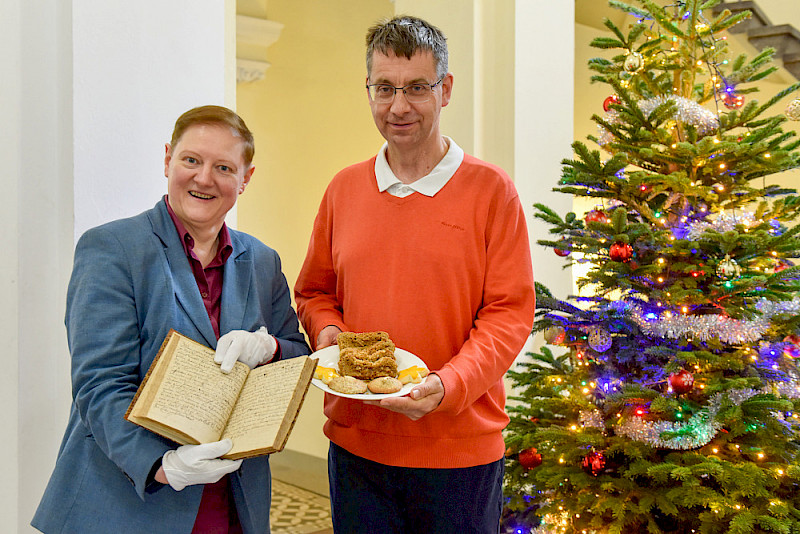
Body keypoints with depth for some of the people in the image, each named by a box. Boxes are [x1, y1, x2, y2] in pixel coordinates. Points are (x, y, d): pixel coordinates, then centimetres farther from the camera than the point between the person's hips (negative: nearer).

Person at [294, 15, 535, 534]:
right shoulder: (343, 190, 6)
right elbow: (315, 292, 14)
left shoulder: (490, 189, -5)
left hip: (461, 447, -3)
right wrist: (327, 332, -7)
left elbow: (510, 312, -8)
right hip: (355, 443, 3)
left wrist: (450, 385, -22)